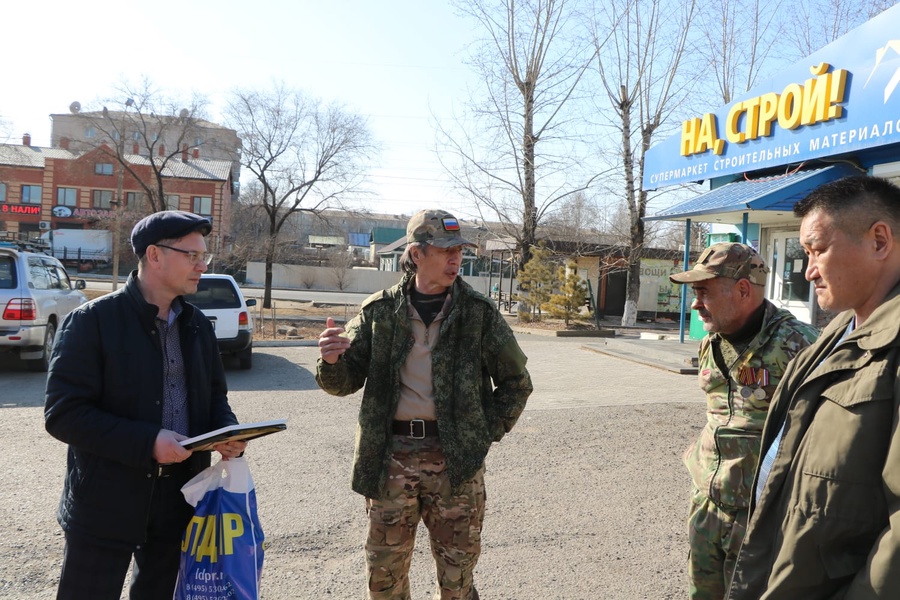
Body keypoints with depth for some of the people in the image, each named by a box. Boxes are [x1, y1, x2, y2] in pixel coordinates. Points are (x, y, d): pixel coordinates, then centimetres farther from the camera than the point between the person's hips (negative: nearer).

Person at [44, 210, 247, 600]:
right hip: (106, 501, -5)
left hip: (178, 496, 6)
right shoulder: (93, 320, -12)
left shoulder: (197, 324, 6)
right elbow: (63, 413, -17)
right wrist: (147, 441, -25)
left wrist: (229, 431, -8)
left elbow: (214, 395, 14)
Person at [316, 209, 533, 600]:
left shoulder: (478, 312, 0)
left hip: (455, 459, 0)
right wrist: (332, 361, -19)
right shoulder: (380, 310, 1)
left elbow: (516, 382, 8)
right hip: (390, 456, 1)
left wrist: (486, 432, 0)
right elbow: (344, 382, 3)